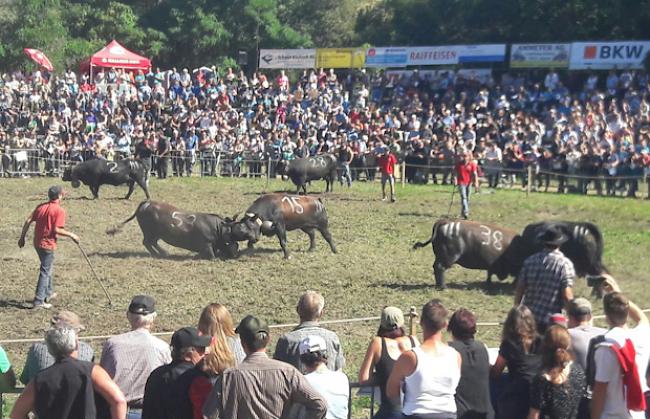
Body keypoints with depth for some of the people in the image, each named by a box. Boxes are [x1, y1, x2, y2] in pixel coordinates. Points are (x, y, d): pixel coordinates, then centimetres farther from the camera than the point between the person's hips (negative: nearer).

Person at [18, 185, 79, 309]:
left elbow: (28, 221, 4)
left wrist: (22, 237, 11)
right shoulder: (60, 210, -13)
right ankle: (39, 301, -4)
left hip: (37, 243, 7)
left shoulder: (41, 207, 7)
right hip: (48, 244, -7)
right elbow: (57, 230, -21)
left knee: (47, 268, 25)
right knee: (45, 272, -2)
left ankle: (48, 293, 38)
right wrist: (71, 235, -8)